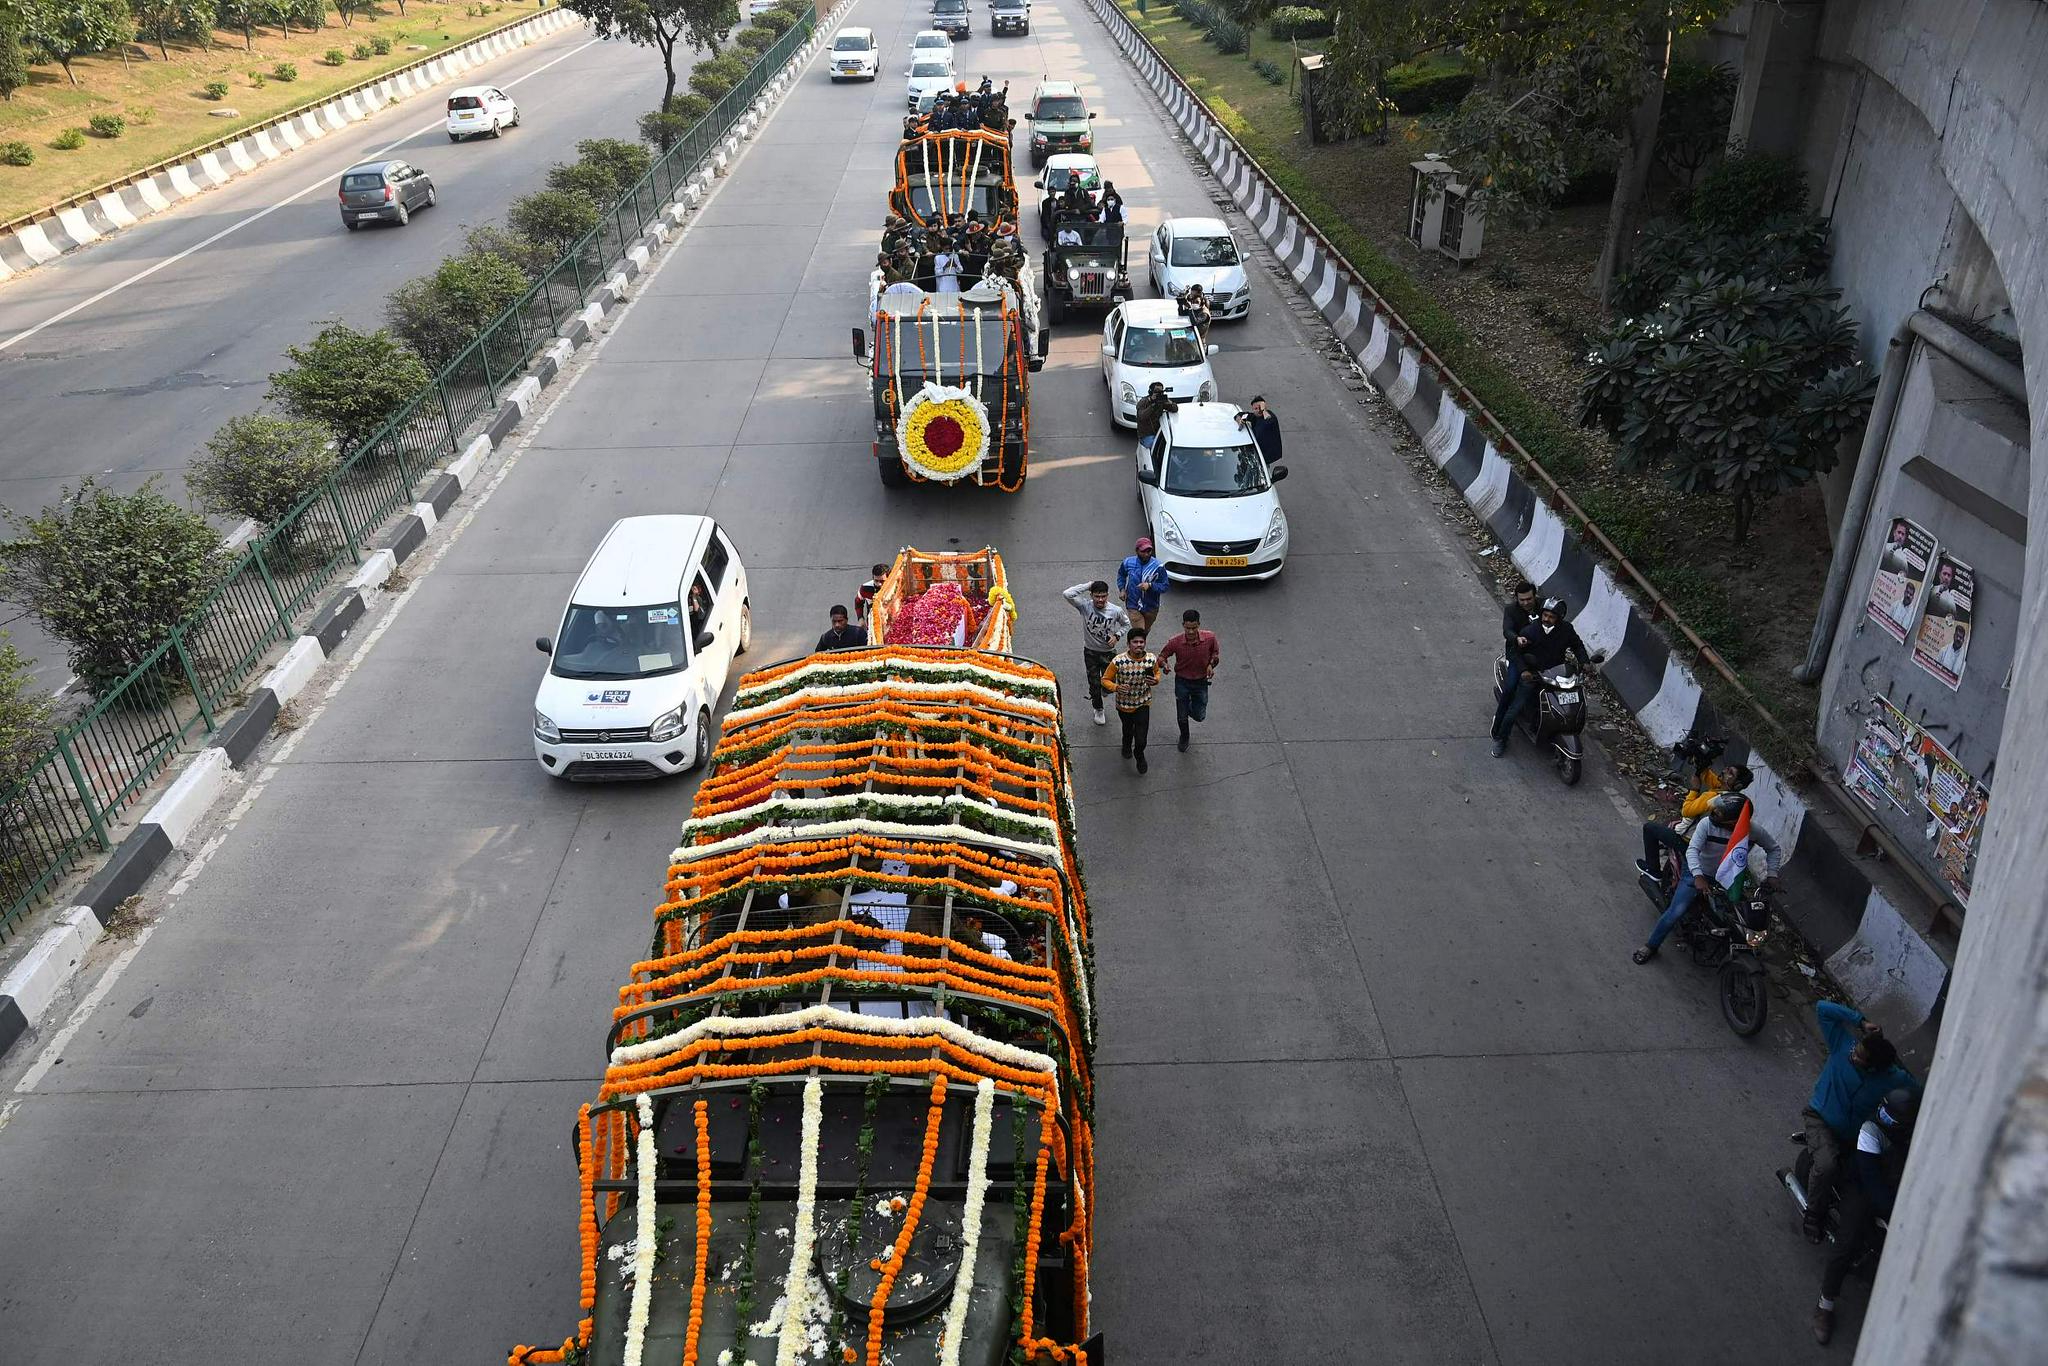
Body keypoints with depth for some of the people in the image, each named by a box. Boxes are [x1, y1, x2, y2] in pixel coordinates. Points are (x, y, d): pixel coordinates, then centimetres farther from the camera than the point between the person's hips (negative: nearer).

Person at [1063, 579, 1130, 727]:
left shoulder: (1116, 611, -17)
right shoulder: (1085, 606, -19)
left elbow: (1126, 624, 3)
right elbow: (1068, 594, -34)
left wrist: (1117, 636, -15)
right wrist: (1088, 586, -28)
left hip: (1109, 652, 0)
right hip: (1090, 652, 0)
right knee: (1094, 684, 11)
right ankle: (1098, 710, 36)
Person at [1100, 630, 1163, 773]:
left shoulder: (1151, 660, -19)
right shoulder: (1118, 662, -27)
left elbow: (1157, 673, 4)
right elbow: (1105, 679, -14)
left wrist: (1155, 681, -19)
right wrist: (1116, 687, -33)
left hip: (1143, 704, 0)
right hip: (1124, 703, 0)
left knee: (1141, 739, -3)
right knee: (1128, 729, 29)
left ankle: (1139, 755, 33)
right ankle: (1127, 744, 66)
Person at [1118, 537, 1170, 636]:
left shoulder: (1158, 566, -14)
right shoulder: (1128, 562, -8)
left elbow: (1165, 586, -12)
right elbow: (1121, 575, 13)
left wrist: (1150, 585, -28)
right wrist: (1122, 589, -3)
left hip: (1151, 607, 1)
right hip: (1133, 606, -1)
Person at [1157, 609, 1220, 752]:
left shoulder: (1210, 638, -21)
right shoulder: (1176, 642, -24)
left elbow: (1215, 652, 0)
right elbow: (1162, 656, -9)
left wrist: (1211, 664, -19)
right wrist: (1164, 664, -32)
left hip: (1201, 682, 1)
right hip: (1182, 682, -1)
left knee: (1199, 716, 11)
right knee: (1182, 716, 13)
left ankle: (1189, 707, 47)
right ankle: (1184, 737, 45)